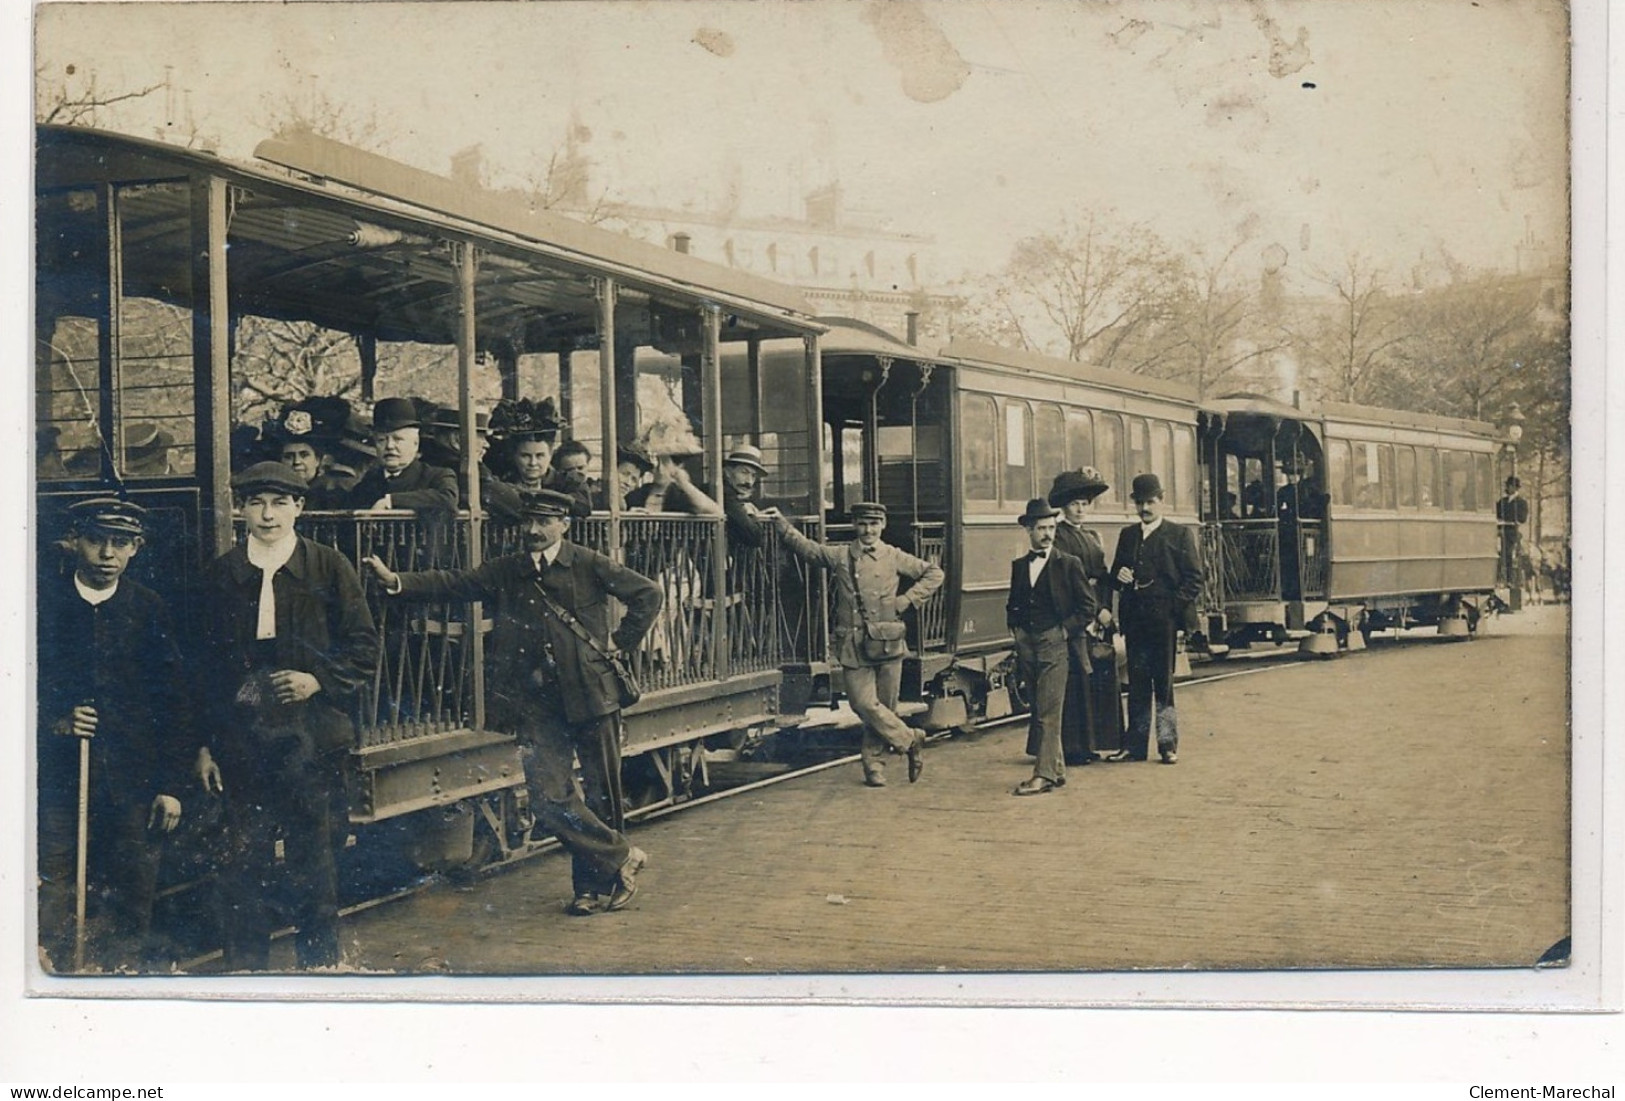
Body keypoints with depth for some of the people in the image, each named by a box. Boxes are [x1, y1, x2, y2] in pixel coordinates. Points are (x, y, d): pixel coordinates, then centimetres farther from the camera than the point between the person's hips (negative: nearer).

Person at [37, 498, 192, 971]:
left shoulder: (149, 609, 6)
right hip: (57, 770, -1)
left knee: (133, 901, 3)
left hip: (133, 776, 1)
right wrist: (54, 722, -11)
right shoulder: (42, 600, 3)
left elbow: (173, 703, 5)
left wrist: (174, 785, 0)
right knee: (54, 900, -1)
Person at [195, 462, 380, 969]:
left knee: (313, 856, 6)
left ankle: (319, 960, 18)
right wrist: (205, 742, 6)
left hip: (311, 737, -1)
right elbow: (206, 665, 10)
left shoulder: (329, 567, 2)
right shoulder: (221, 575, 8)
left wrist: (319, 680, -12)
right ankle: (244, 964, 13)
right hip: (242, 736, 1)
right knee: (244, 859, 2)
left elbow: (365, 648, 3)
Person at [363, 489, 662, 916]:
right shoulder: (508, 571, 10)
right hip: (539, 702, 3)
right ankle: (622, 857, 12)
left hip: (591, 696, -3)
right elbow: (455, 582, 1)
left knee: (602, 793, 5)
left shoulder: (590, 566, -1)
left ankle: (597, 882, 22)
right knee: (549, 796, -5)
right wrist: (396, 581, -11)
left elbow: (647, 594, 2)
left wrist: (620, 639, -3)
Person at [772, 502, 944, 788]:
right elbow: (805, 548, 16)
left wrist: (907, 601, 3)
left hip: (887, 644, 0)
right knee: (865, 705, -10)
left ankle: (874, 765, 16)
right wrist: (781, 524, 8)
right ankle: (910, 740, 7)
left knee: (884, 706, 4)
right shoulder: (839, 556, 8)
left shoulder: (894, 558, 7)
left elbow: (934, 573, 12)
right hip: (853, 646, 0)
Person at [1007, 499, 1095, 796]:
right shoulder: (1019, 566, 12)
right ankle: (1057, 768, 17)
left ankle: (1044, 774, -12)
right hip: (1026, 645, 5)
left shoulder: (1069, 564, -1)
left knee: (1048, 712, -10)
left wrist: (1065, 629, -7)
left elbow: (1089, 606, -1)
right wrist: (1016, 629, 9)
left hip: (1054, 643, -5)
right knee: (1037, 710, 8)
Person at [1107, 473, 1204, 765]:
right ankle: (1135, 744, 8)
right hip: (1134, 618, 4)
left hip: (1164, 618, -4)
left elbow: (1193, 578, 0)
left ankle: (1167, 743, 6)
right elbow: (1115, 574, 20)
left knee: (1163, 683, 0)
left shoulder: (1179, 534, 4)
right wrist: (1119, 577, -3)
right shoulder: (1127, 535, 17)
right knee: (1137, 682, 5)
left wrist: (1176, 605, -11)